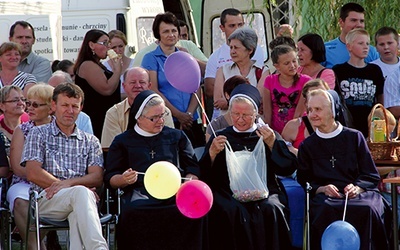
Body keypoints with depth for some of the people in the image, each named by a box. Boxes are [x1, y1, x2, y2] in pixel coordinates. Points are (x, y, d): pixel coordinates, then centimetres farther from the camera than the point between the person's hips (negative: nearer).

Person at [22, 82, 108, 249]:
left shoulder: (91, 142, 24)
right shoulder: (39, 134, 16)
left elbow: (97, 178, 9)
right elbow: (33, 173, 1)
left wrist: (69, 183, -13)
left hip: (78, 198, 2)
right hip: (46, 199, -2)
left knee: (78, 214, -38)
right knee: (81, 193, -36)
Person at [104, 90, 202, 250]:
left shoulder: (177, 136, 25)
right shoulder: (122, 141, 20)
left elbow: (193, 167, 21)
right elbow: (110, 179, 17)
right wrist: (124, 179, -6)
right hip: (139, 193, -1)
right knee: (132, 213, -37)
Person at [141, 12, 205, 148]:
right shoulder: (151, 58, 3)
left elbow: (196, 90, 10)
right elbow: (153, 91, -6)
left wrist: (189, 114, -8)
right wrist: (178, 115, -12)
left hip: (191, 122, 4)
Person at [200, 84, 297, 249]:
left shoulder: (267, 136, 19)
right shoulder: (221, 138, 18)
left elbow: (289, 168, 5)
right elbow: (204, 176, 9)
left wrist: (272, 144, -6)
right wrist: (212, 153, -8)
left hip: (264, 192, 0)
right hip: (230, 194, 0)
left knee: (272, 210, -32)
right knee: (234, 212, -34)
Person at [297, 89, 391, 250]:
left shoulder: (354, 137, 14)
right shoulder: (307, 146, 19)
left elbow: (372, 176, 11)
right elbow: (304, 181, 13)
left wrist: (357, 188, -10)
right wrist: (321, 189, -8)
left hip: (359, 193, 0)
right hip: (325, 195, 0)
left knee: (367, 209, -36)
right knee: (326, 211, -37)